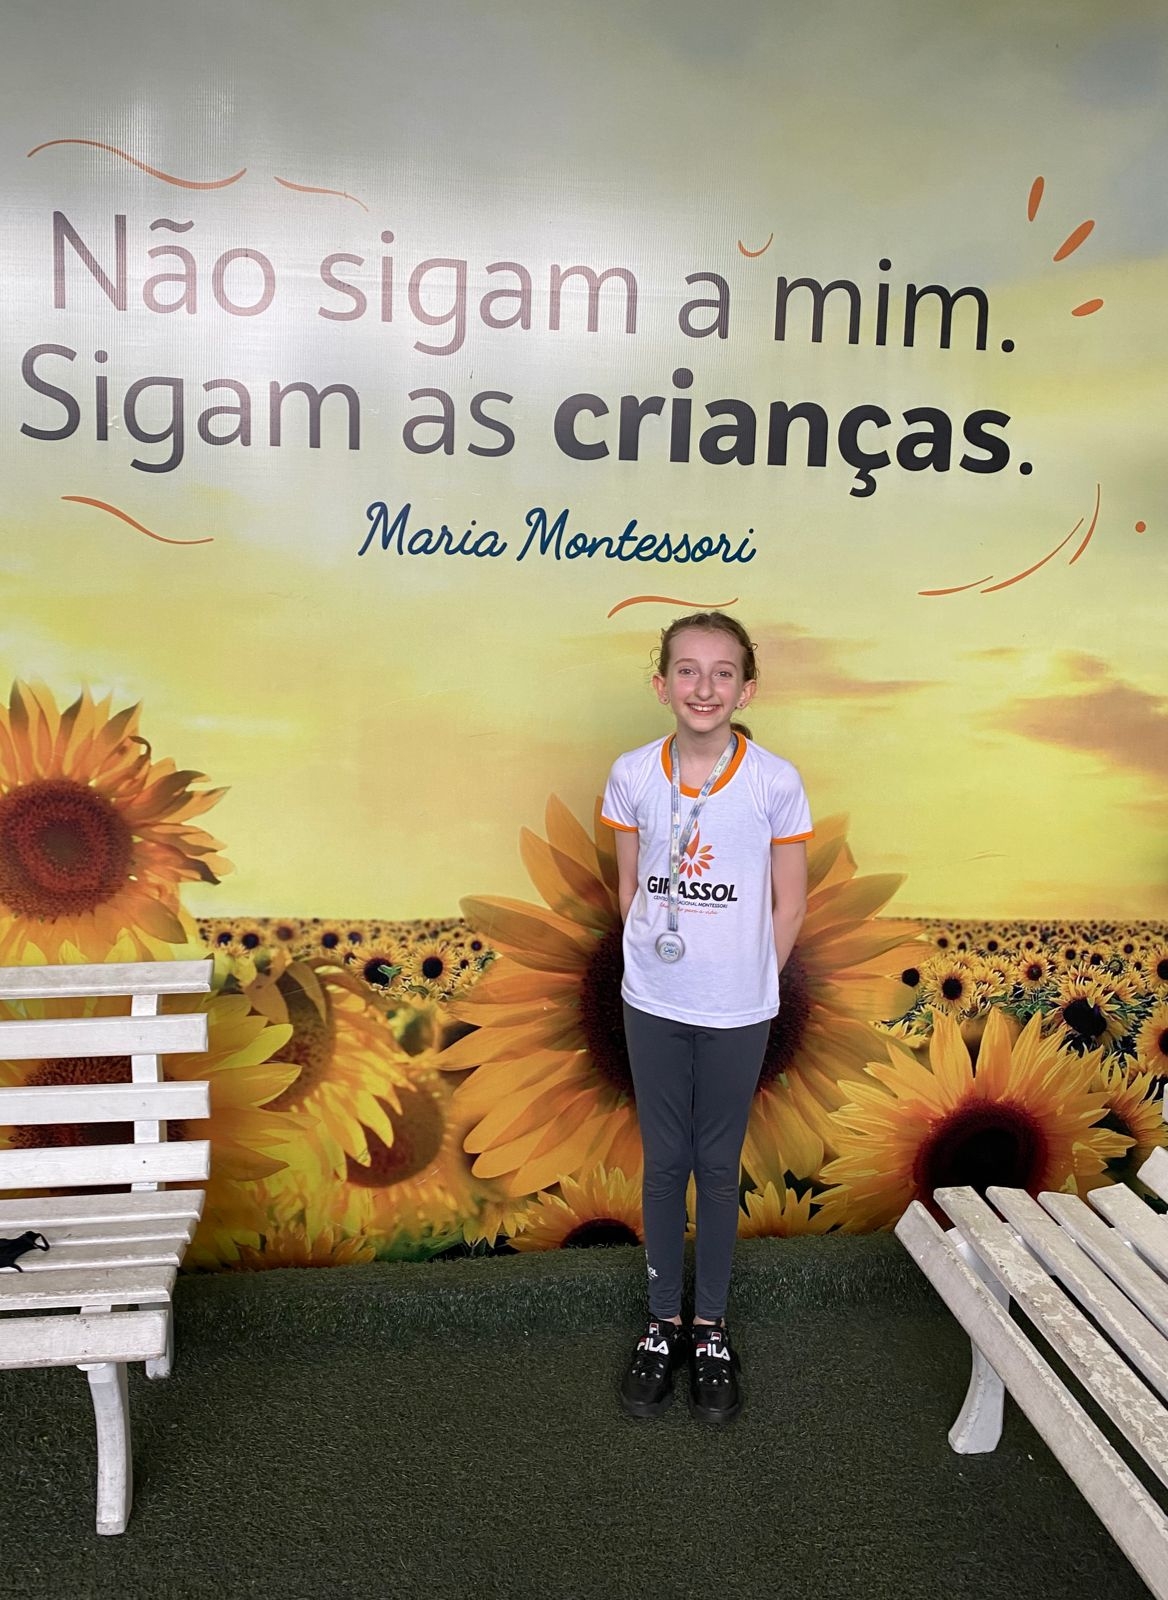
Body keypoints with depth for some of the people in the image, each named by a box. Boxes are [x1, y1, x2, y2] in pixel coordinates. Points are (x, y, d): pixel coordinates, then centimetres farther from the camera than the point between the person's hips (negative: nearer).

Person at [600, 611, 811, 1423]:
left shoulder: (775, 780, -12)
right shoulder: (633, 774, -6)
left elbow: (789, 903, -4)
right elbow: (630, 887, 5)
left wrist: (746, 982, -1)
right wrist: (655, 958, 3)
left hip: (738, 1011, -1)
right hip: (653, 1004, 2)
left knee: (719, 1165, 12)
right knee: (664, 1162, 14)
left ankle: (711, 1328, 31)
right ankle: (663, 1324, 31)